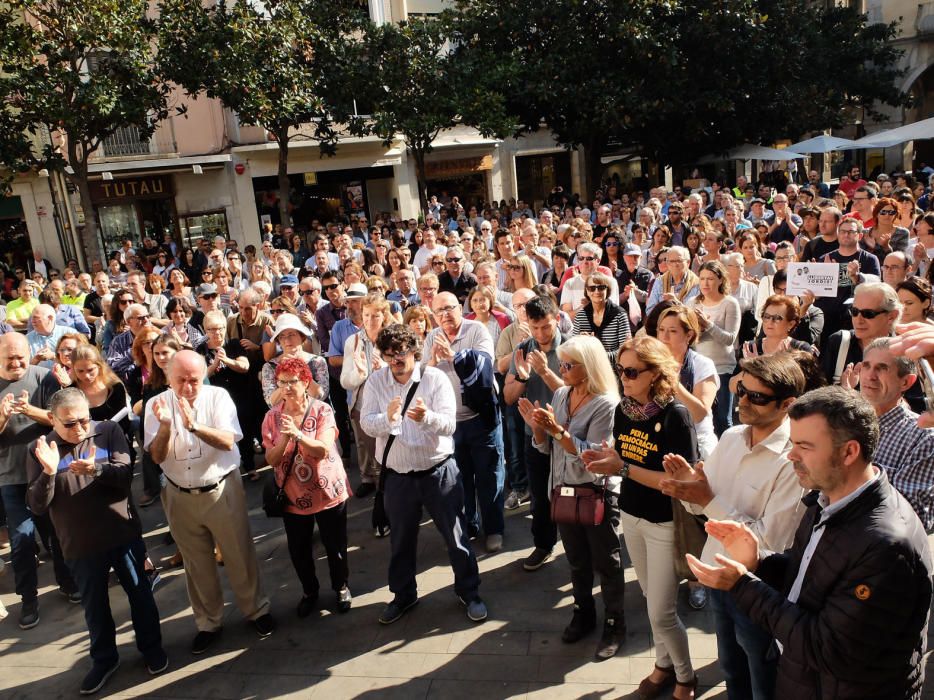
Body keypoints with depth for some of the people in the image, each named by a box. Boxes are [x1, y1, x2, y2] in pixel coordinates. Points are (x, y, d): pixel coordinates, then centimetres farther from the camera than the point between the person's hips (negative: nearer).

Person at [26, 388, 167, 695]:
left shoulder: (109, 431, -9)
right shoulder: (39, 449, -6)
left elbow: (126, 474, -13)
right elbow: (37, 506, -8)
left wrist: (97, 468, -33)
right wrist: (48, 472, -26)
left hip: (123, 533, 0)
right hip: (80, 545, 1)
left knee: (139, 592, 15)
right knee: (94, 604, 17)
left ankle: (151, 646, 36)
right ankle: (104, 659, 38)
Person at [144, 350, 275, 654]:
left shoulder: (218, 396, -11)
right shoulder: (157, 404, -5)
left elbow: (227, 441, -21)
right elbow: (157, 457, -10)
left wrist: (194, 426, -37)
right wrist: (165, 425, -28)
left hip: (221, 490, -2)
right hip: (180, 496, 2)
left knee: (240, 555, 9)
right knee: (197, 564, 15)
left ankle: (256, 610, 30)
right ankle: (208, 623, 33)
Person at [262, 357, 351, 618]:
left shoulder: (322, 410, -12)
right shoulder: (272, 416, -4)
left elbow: (323, 451, -22)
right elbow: (272, 460, -8)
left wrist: (297, 433, -36)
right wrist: (284, 438, -26)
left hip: (327, 491, -2)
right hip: (293, 496, 2)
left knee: (335, 546, 12)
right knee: (298, 550, 14)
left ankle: (341, 586, 38)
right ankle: (309, 591, 39)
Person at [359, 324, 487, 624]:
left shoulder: (435, 378, -11)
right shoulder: (375, 382, -4)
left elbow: (449, 423, -20)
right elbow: (367, 424, -12)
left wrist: (427, 417, -42)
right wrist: (388, 416, -33)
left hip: (438, 471, -2)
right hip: (397, 474, 2)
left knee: (456, 535, 9)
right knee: (401, 540, 18)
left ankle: (469, 592, 30)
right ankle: (403, 595, 39)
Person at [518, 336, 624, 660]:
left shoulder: (605, 404, -19)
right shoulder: (560, 395, 0)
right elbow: (547, 448, 4)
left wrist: (557, 429, -31)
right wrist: (535, 425, -15)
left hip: (597, 493, -6)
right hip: (564, 490, 6)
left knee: (606, 562, 10)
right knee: (577, 560, 21)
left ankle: (614, 624, 28)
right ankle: (584, 612, 40)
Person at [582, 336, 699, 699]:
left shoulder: (676, 415, -22)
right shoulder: (623, 409, -2)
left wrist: (623, 468, -28)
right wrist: (604, 460, -15)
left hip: (665, 524, -6)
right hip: (630, 515, 6)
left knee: (661, 612, 2)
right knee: (652, 599, 20)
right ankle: (664, 664, 41)